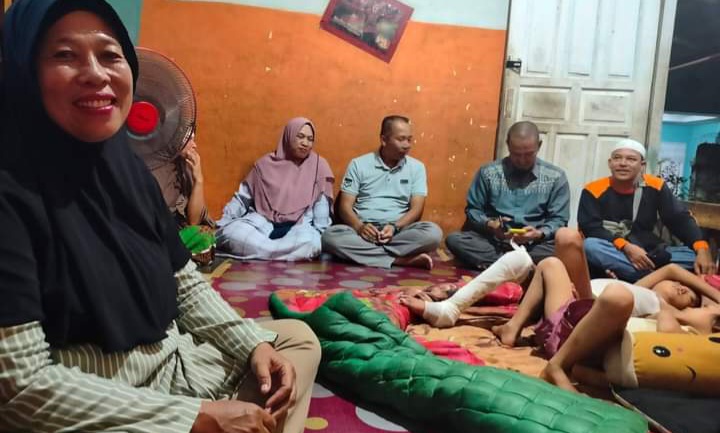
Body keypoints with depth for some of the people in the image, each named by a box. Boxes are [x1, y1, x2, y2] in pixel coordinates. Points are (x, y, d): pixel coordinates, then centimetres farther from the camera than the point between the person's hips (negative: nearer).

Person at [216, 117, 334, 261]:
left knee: (311, 241, -37)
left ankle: (251, 249, -26)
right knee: (230, 232, -29)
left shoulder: (319, 165, 8)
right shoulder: (266, 163, 11)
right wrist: (220, 224, 4)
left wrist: (320, 234, -12)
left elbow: (322, 205, 3)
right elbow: (242, 198, 14)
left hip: (298, 226, 0)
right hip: (261, 221, 1)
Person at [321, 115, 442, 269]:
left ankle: (365, 252, -25)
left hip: (399, 230, 0)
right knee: (330, 236, -32)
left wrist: (395, 227, -19)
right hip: (363, 229, 0)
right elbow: (345, 206, 0)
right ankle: (401, 259, -30)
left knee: (433, 232, -29)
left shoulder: (416, 167, 8)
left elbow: (416, 208, 0)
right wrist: (359, 227, -21)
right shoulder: (358, 164, 5)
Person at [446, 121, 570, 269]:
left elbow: (559, 220, 4)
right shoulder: (488, 172, 4)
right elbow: (472, 210, 8)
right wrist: (490, 224, -14)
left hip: (533, 244, 0)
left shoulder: (555, 177, 4)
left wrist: (539, 234, -18)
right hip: (492, 241, 1)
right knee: (454, 239, -27)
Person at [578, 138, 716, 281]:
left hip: (646, 252, 3)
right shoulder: (594, 190, -7)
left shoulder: (655, 186, 2)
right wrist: (626, 247, -27)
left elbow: (680, 219, -1)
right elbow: (590, 227, -14)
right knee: (590, 246, -36)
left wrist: (702, 250, -19)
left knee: (693, 256, -16)